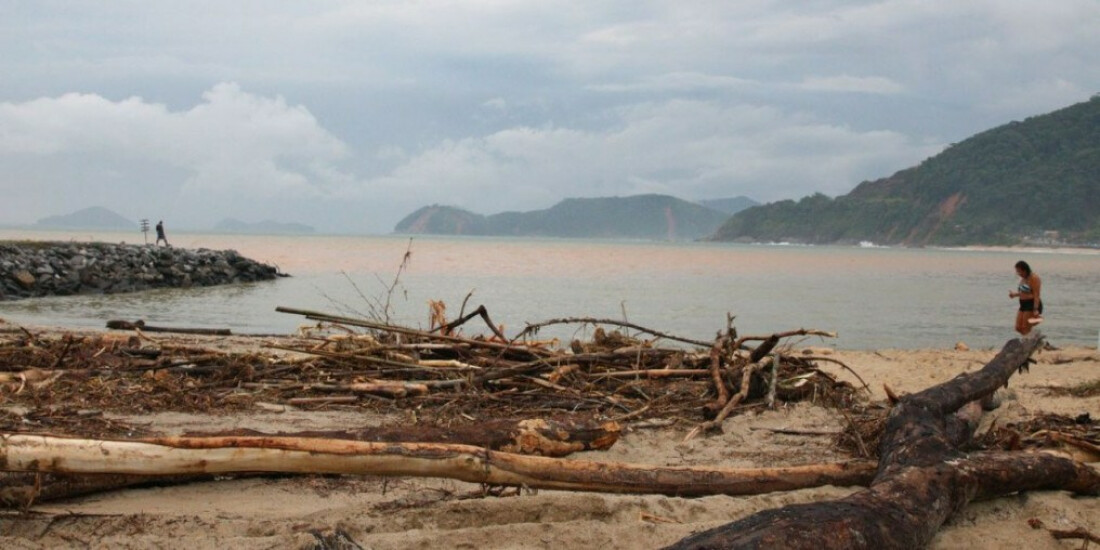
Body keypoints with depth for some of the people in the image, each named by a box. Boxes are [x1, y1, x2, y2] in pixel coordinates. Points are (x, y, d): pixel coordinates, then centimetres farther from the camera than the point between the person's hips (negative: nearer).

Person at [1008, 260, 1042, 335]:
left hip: (1032, 305, -9)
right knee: (1018, 328, 6)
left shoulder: (1033, 278, -14)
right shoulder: (1023, 278, 13)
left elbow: (1036, 295, -20)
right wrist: (1014, 294, 2)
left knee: (1025, 329, -9)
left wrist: (1036, 309, -26)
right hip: (1024, 305, 9)